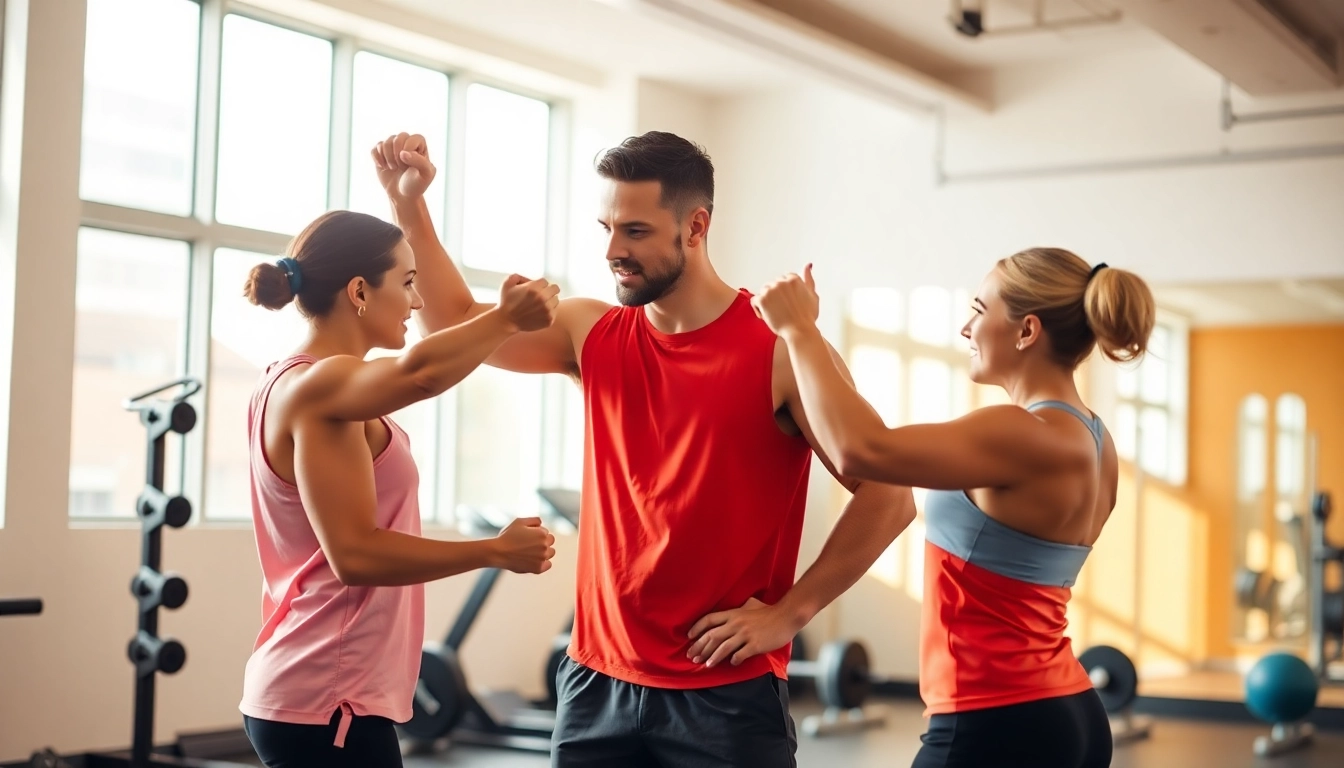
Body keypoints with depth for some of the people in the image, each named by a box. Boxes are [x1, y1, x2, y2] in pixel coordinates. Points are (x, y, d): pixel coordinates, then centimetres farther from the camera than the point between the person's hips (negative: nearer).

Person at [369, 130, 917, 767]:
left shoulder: (776, 351, -10)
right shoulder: (592, 335, 6)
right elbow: (456, 325, 12)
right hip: (596, 681, 5)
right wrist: (408, 205, 1)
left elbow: (889, 496, -10)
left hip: (727, 693, -4)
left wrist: (788, 613, -10)